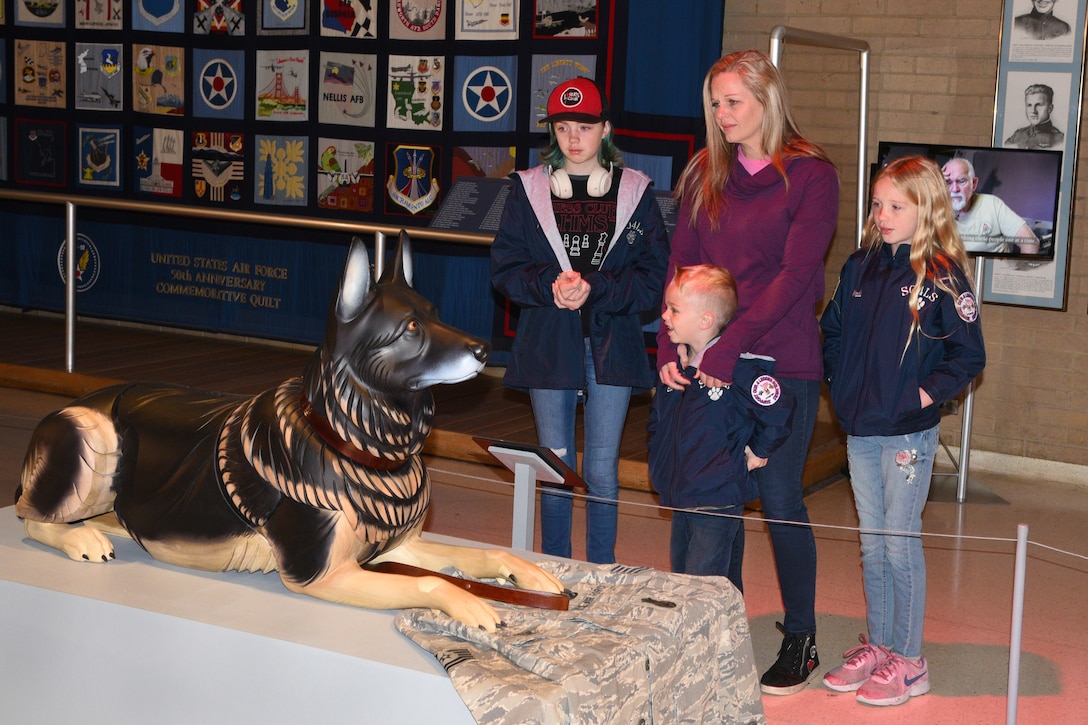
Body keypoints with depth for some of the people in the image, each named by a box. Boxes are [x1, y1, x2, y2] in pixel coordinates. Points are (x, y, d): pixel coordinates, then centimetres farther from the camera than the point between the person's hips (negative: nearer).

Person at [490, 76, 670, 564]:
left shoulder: (634, 192, 3)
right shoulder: (529, 189, 6)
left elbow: (655, 276, -2)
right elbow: (504, 268, 2)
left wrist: (594, 288, -16)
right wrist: (549, 285, -17)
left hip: (610, 345, -1)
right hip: (547, 344, 1)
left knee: (602, 470, 2)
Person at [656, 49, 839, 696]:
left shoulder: (811, 175, -5)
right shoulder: (705, 174, 11)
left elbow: (794, 274, -13)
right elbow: (681, 266, 8)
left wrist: (728, 347, -19)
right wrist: (670, 346, -5)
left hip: (782, 361, -4)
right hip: (707, 361, 5)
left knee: (780, 499, 1)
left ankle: (801, 640, 15)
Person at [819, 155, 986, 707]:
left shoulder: (942, 277, -11)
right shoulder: (860, 268, 6)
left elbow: (969, 355, -10)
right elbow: (832, 328, 18)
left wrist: (926, 393, -14)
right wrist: (839, 379, 8)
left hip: (907, 433, -6)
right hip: (859, 430, 6)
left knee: (900, 542, 0)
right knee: (872, 543, 14)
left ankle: (908, 661, 11)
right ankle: (877, 647, 26)